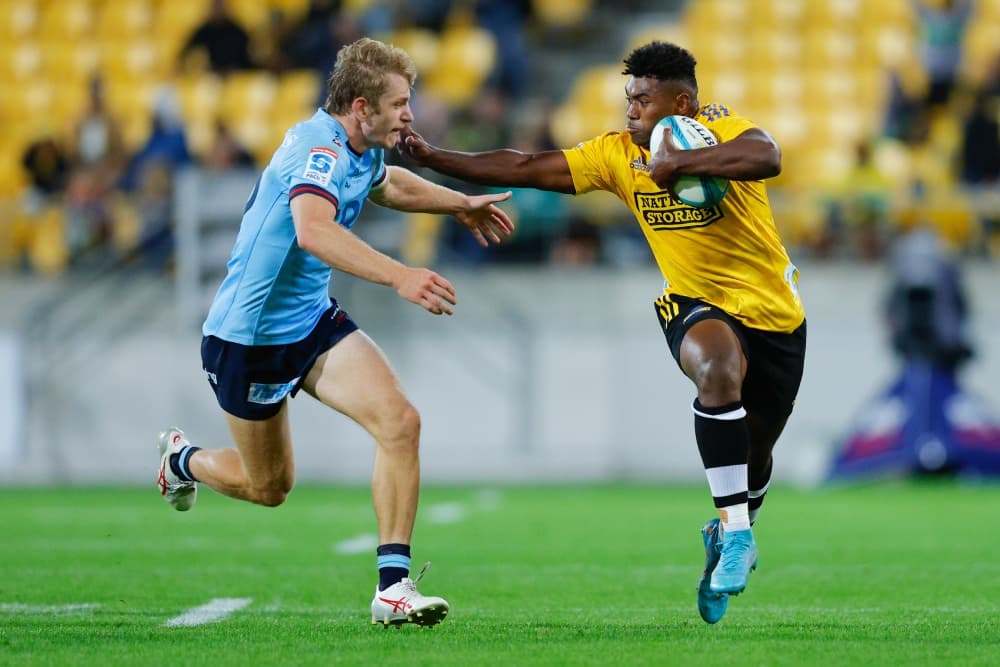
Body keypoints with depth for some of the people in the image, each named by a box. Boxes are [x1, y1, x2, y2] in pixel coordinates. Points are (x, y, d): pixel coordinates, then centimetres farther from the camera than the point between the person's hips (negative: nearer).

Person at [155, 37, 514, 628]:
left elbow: (390, 183, 29)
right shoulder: (320, 151, -28)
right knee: (269, 488, 11)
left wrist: (461, 204, 34)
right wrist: (399, 275, -61)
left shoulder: (360, 154, 1)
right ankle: (182, 460, 45)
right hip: (250, 337, -8)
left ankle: (394, 586, -15)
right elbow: (313, 230, -50)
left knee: (399, 421, -16)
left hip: (314, 321, 8)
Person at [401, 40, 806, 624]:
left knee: (755, 450, 14)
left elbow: (767, 158, -38)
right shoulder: (618, 154, -5)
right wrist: (432, 157, -11)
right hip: (695, 305, 0)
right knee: (718, 369, -36)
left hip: (775, 311, 0)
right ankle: (735, 534, -29)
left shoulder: (721, 130, -15)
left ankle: (735, 536, 47)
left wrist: (678, 162, -39)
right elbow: (525, 168, -5)